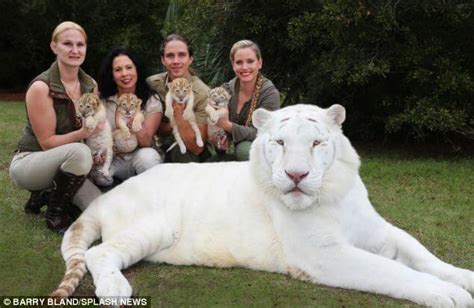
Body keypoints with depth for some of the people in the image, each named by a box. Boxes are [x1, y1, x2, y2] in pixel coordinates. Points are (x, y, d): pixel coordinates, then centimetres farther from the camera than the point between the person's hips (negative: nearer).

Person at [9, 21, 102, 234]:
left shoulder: (90, 85, -2)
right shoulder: (41, 87, -20)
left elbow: (96, 128, 8)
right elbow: (47, 142, -17)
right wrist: (82, 133, -33)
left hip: (64, 164, 6)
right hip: (28, 162, -6)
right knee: (80, 151, -35)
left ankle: (47, 194, 13)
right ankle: (55, 213, -10)